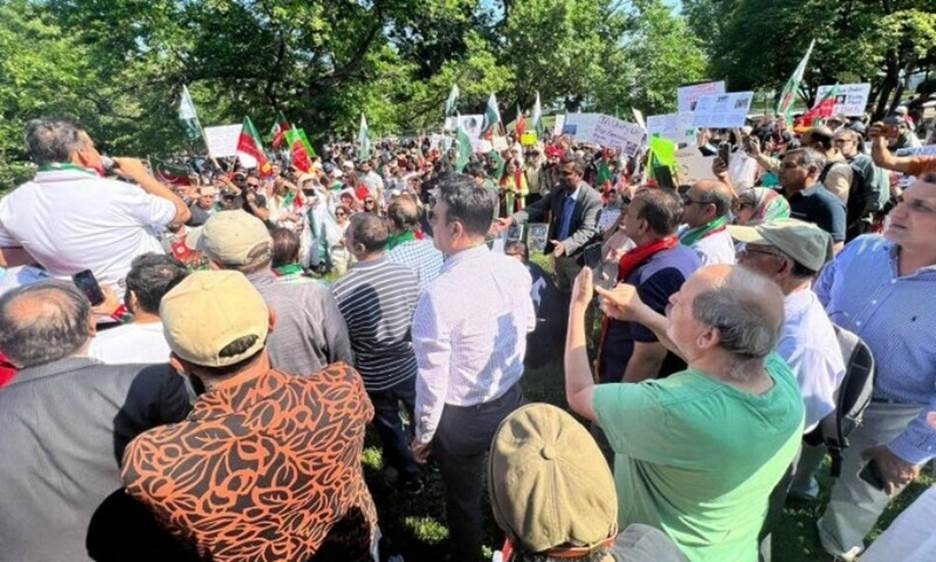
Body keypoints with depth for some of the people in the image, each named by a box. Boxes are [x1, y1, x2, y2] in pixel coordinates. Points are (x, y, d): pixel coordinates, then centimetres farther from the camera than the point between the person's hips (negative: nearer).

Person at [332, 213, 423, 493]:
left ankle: (410, 477, 42)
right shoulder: (407, 273, -17)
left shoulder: (341, 290, -26)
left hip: (374, 376, -3)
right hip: (410, 365, 3)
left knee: (389, 426, 23)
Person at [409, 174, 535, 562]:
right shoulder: (515, 270, -13)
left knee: (462, 499, 23)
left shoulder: (440, 295, -31)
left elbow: (432, 381, -23)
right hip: (511, 399, 6)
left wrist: (423, 435, -7)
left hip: (461, 417, -5)